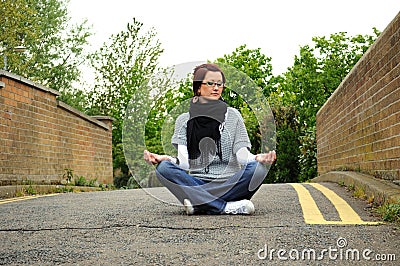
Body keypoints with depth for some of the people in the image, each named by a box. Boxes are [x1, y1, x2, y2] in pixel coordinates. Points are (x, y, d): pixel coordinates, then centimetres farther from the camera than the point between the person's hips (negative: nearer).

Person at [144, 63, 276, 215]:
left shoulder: (232, 115, 10)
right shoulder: (184, 120, 10)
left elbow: (242, 154, 0)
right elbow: (184, 162, -2)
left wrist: (257, 158, -23)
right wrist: (162, 158, -23)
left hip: (229, 183, 0)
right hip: (197, 182, 1)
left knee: (257, 169, -29)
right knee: (163, 168, -26)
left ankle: (199, 204, -28)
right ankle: (229, 207, -32)